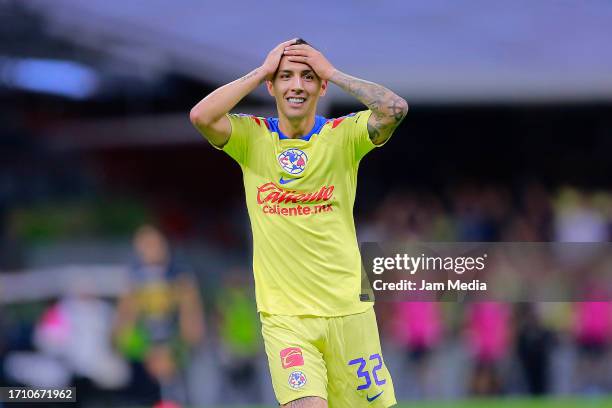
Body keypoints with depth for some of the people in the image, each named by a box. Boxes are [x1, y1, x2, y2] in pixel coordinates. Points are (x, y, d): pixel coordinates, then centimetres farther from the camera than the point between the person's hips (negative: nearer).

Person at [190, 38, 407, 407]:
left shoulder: (343, 135, 0)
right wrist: (261, 70, -10)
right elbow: (201, 116, -17)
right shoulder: (251, 137, 2)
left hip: (347, 308, 1)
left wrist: (331, 72, -11)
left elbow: (395, 109, -19)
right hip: (283, 317, -1)